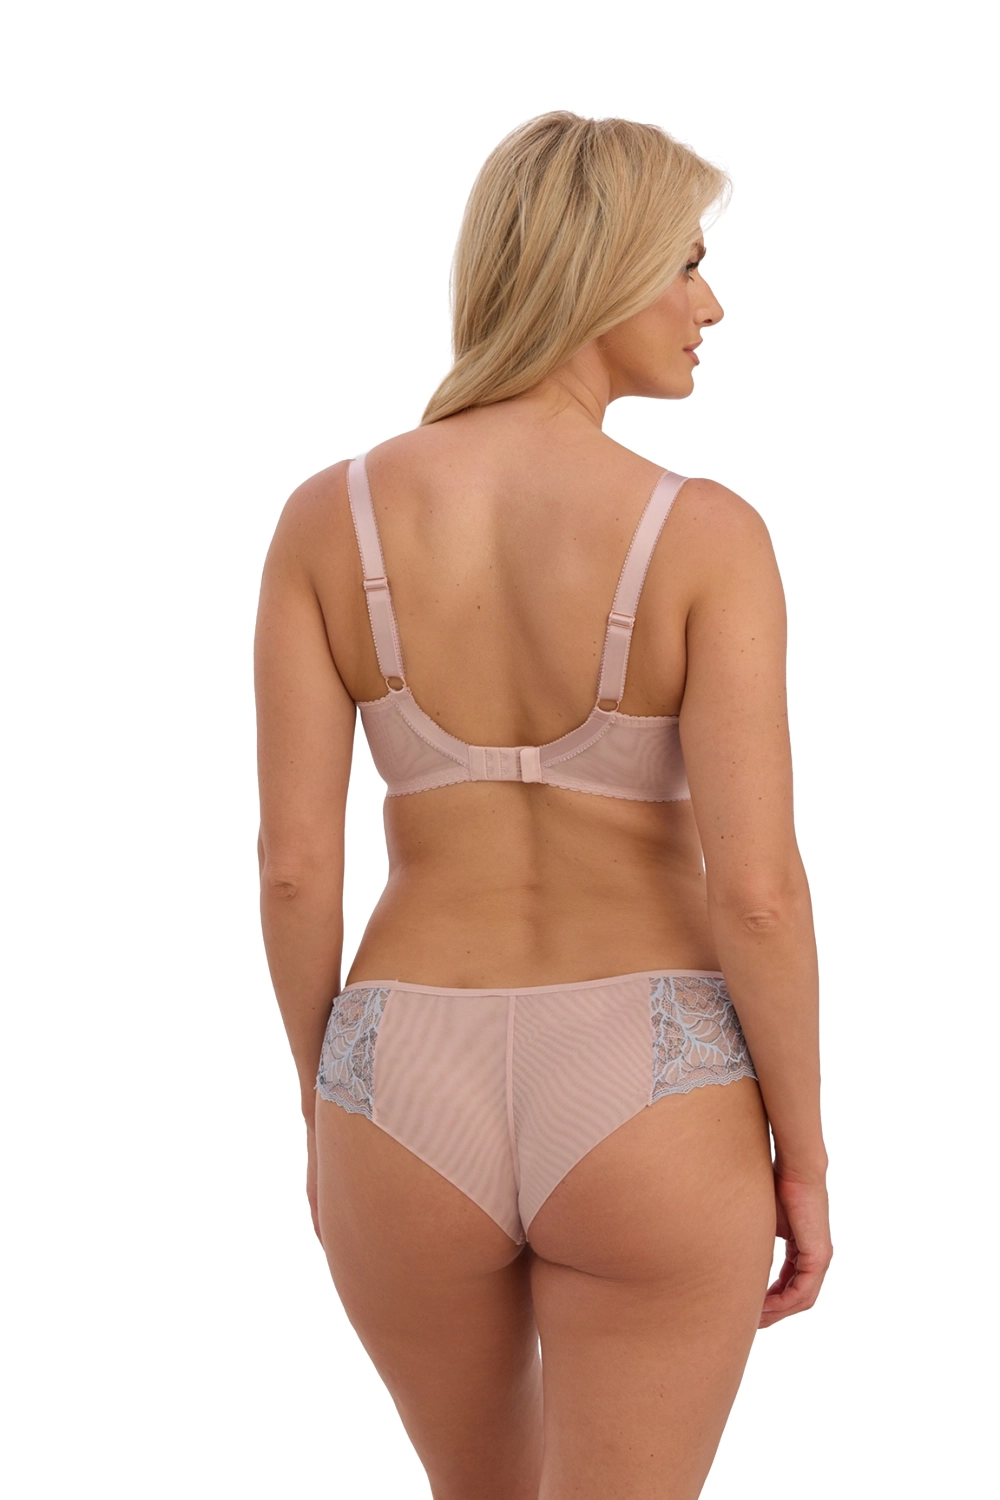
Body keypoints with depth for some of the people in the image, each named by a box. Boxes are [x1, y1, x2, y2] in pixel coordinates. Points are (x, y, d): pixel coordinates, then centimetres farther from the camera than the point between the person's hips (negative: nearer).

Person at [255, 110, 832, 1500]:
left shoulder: (331, 515, -6)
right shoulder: (705, 534, -13)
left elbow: (294, 860, -5)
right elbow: (758, 886, -16)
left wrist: (325, 1111, 9)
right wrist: (804, 1154, -2)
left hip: (414, 1102, 3)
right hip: (650, 1116, -3)